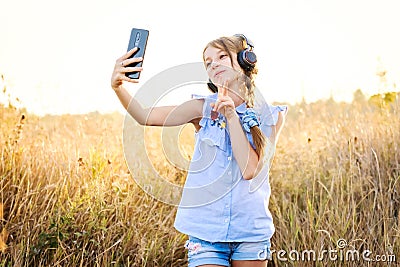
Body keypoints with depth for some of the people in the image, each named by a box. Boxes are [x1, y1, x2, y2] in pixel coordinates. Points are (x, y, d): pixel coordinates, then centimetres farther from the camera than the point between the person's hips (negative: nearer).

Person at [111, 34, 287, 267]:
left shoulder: (271, 115, 0)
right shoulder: (205, 107, -1)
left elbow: (249, 170, -12)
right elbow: (146, 117, -14)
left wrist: (231, 116, -14)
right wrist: (118, 87, -31)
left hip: (251, 230, 1)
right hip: (207, 228, -1)